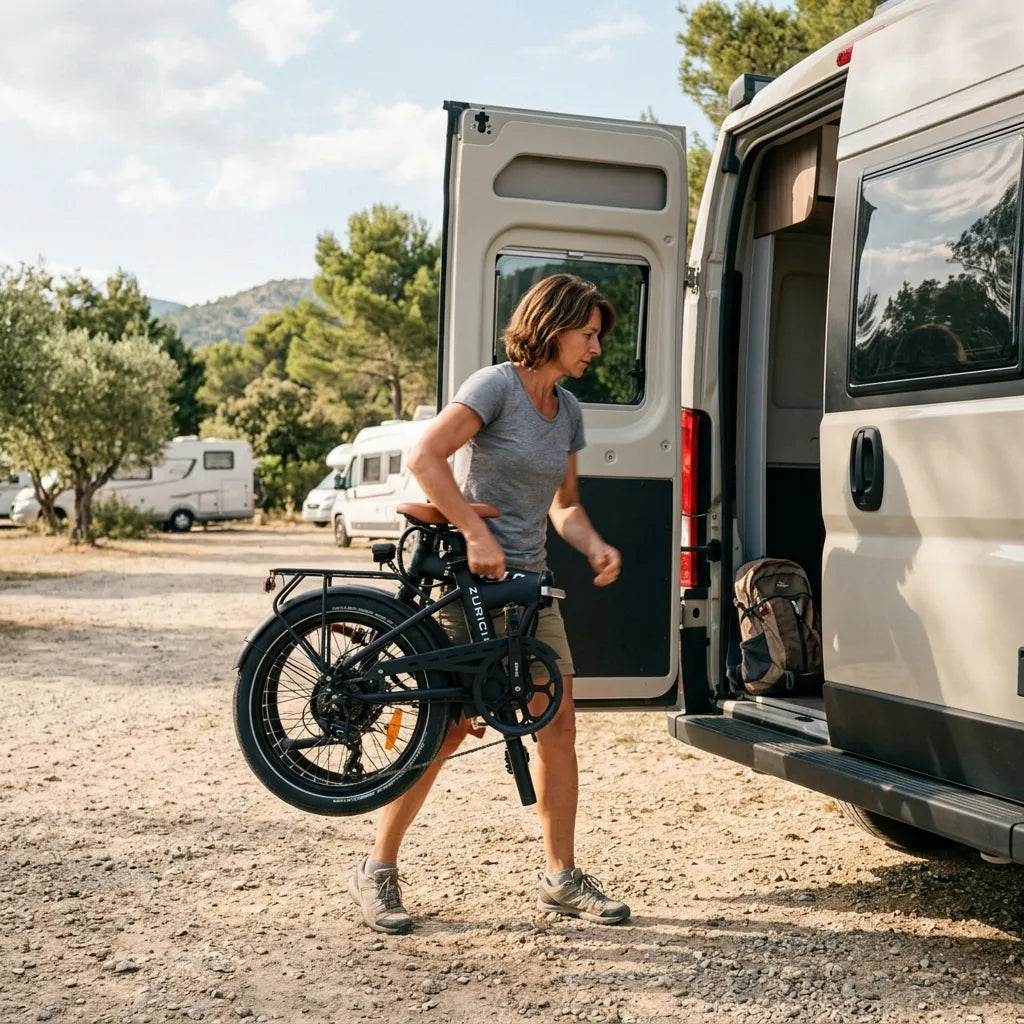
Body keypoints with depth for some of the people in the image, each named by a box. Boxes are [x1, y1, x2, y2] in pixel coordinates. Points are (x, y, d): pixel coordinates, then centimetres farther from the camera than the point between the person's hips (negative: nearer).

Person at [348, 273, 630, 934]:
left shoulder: (568, 409, 12)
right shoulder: (498, 385, -11)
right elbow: (425, 458, -22)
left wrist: (594, 545, -2)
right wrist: (478, 535, -25)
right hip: (469, 580, -7)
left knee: (559, 725, 4)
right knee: (446, 729, -5)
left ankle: (562, 877, 16)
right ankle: (378, 871, 10)